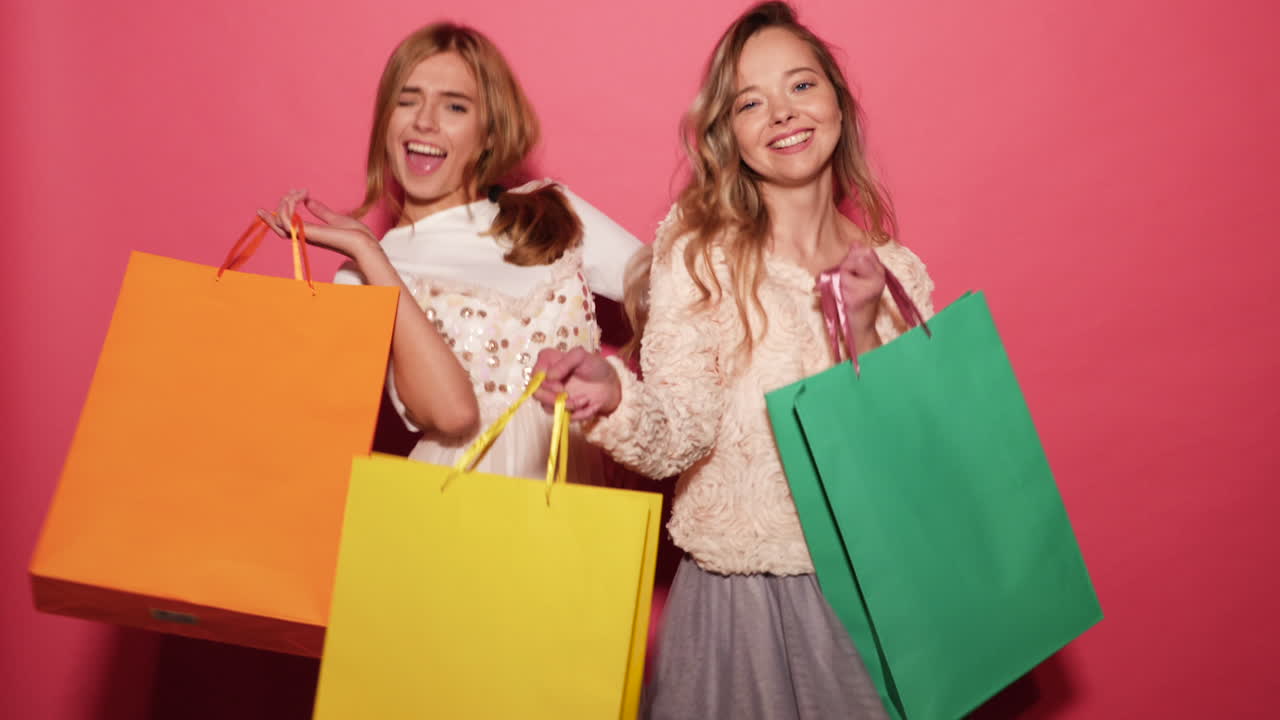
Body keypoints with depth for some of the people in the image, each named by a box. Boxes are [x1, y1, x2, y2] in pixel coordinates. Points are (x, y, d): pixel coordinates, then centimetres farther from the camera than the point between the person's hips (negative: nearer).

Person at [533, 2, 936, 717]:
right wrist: (614, 397, -37)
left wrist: (863, 335, -15)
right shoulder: (698, 257, -7)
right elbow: (682, 432, -17)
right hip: (733, 597, -2)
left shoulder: (898, 273, 2)